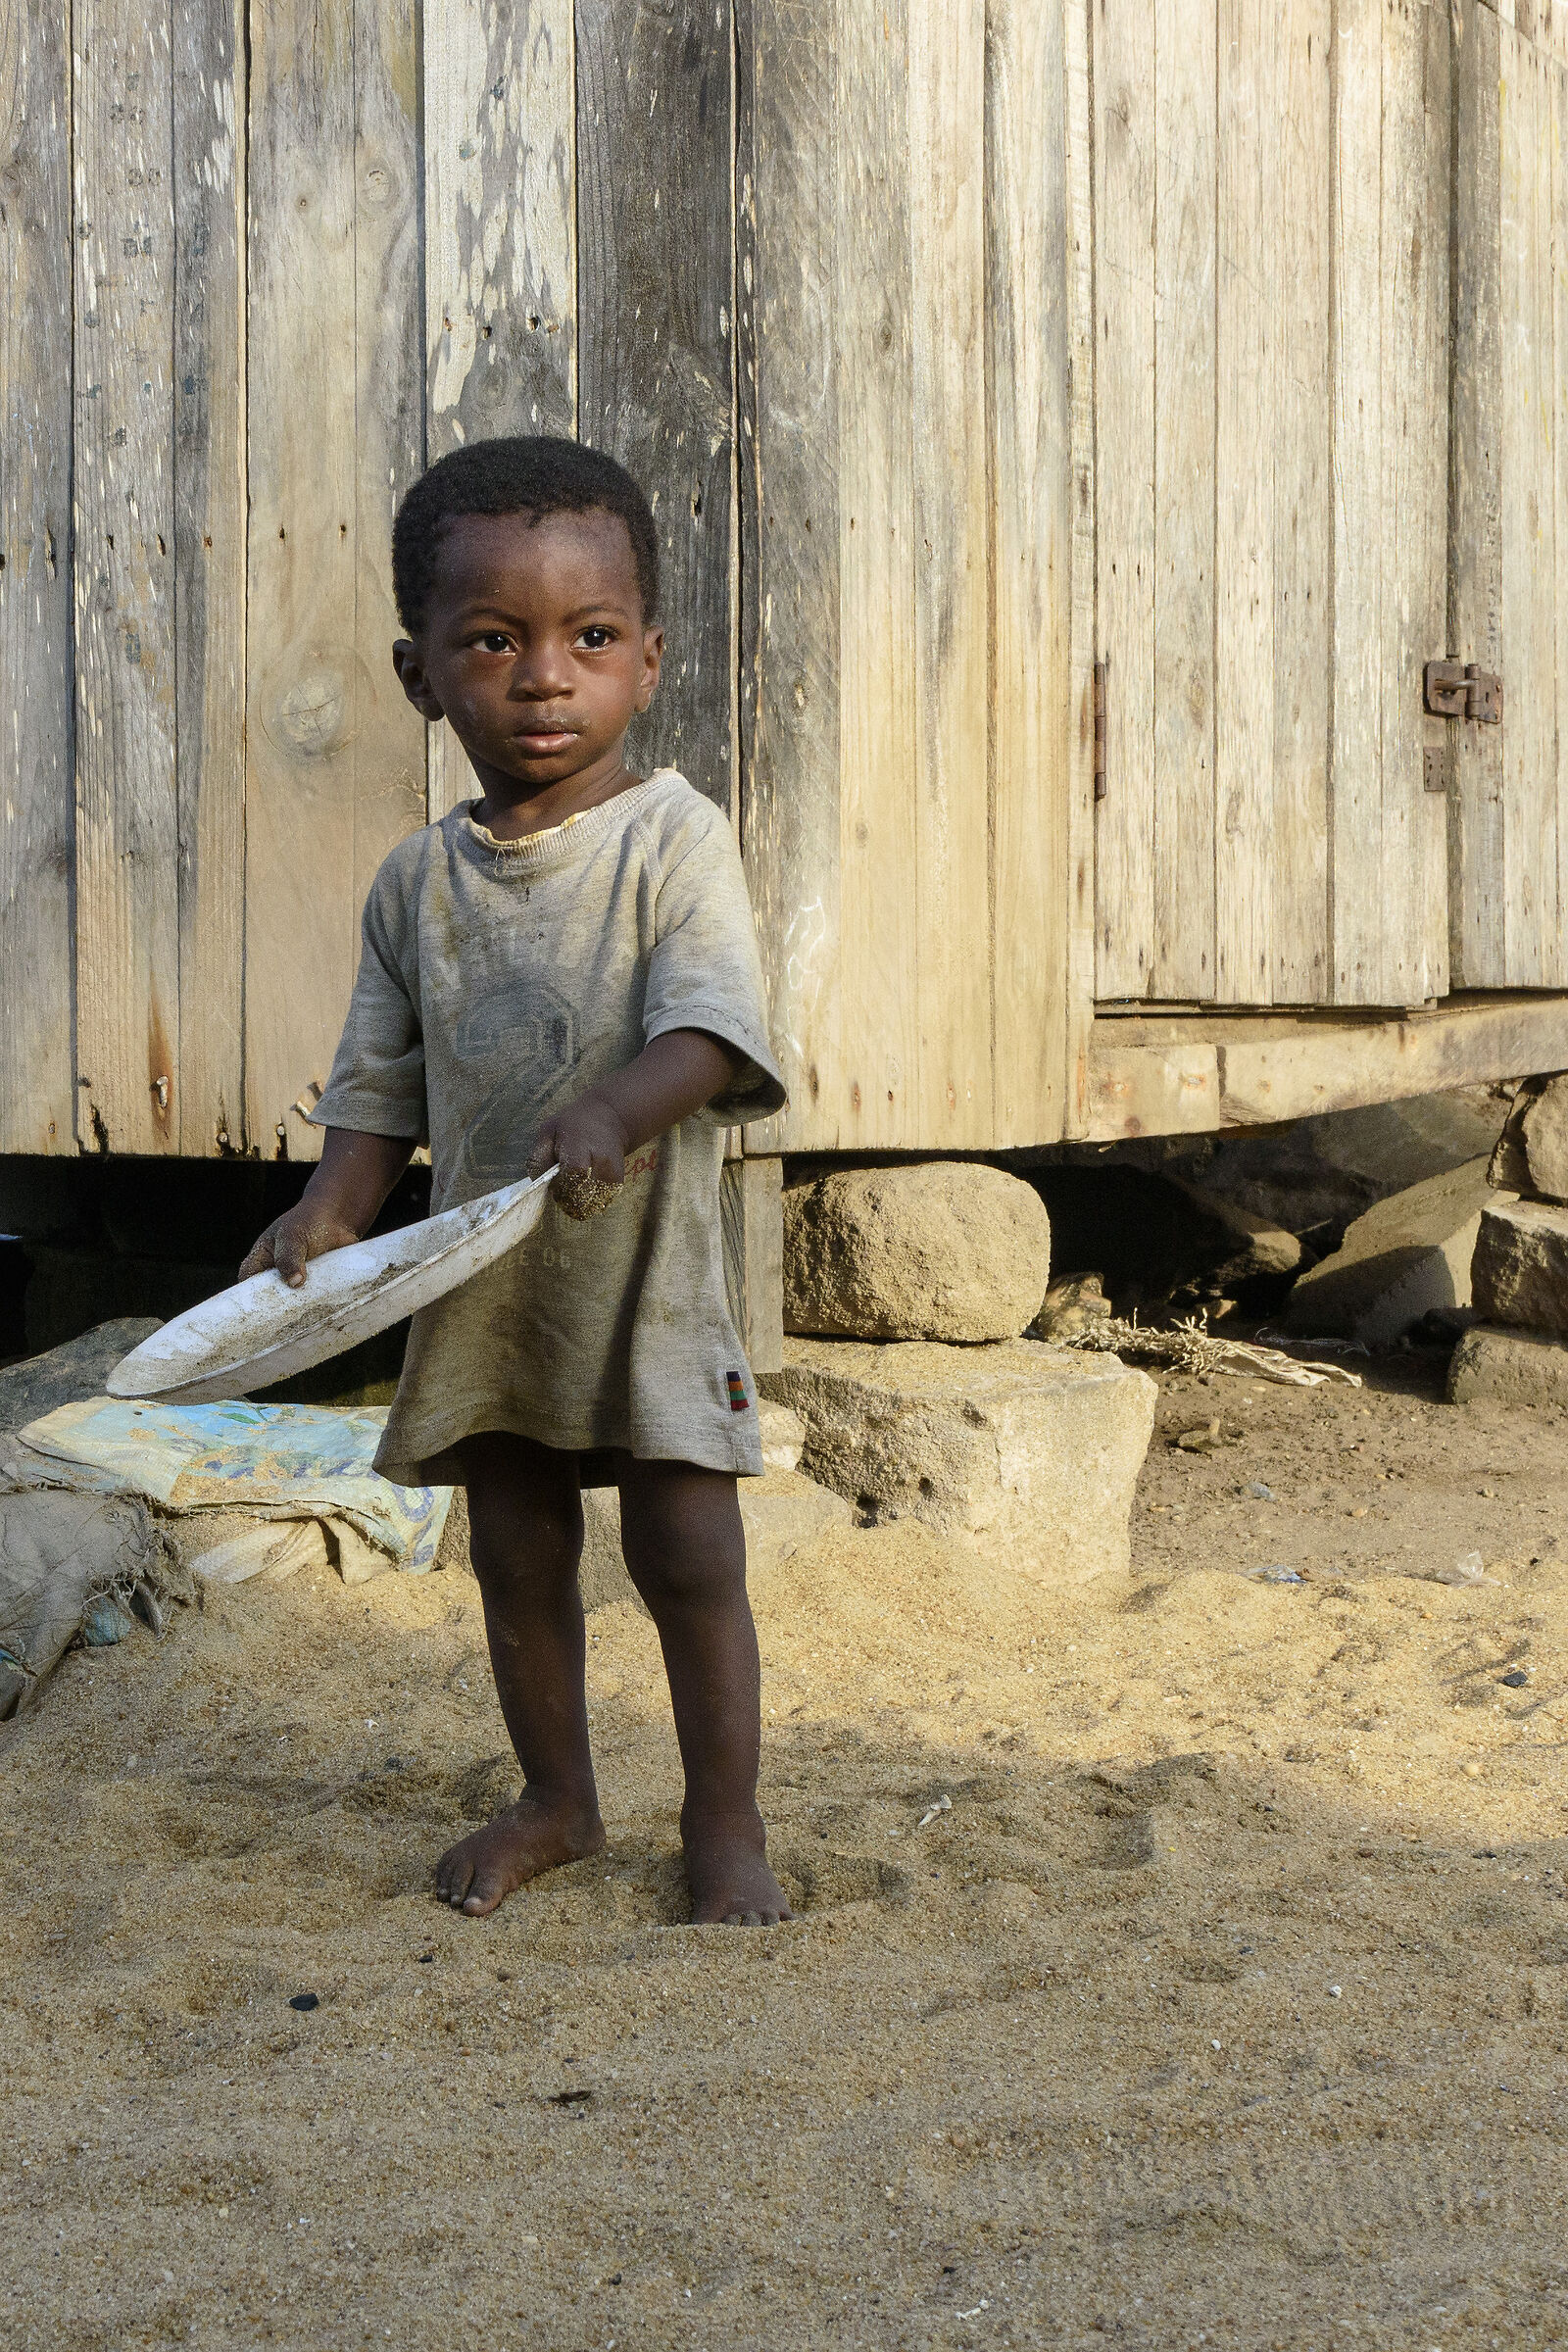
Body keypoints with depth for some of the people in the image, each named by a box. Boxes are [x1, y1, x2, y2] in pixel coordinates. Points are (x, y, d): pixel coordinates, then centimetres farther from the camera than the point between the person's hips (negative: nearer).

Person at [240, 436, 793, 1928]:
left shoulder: (674, 839, -10)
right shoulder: (416, 883, 3)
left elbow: (714, 1029, -22)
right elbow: (382, 1079, 7)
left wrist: (616, 1108, -41)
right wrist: (335, 1210, -9)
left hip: (646, 1269, -4)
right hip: (483, 1284, 4)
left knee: (687, 1556, 2)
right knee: (517, 1560, 15)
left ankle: (724, 1818, 20)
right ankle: (555, 1800, 33)